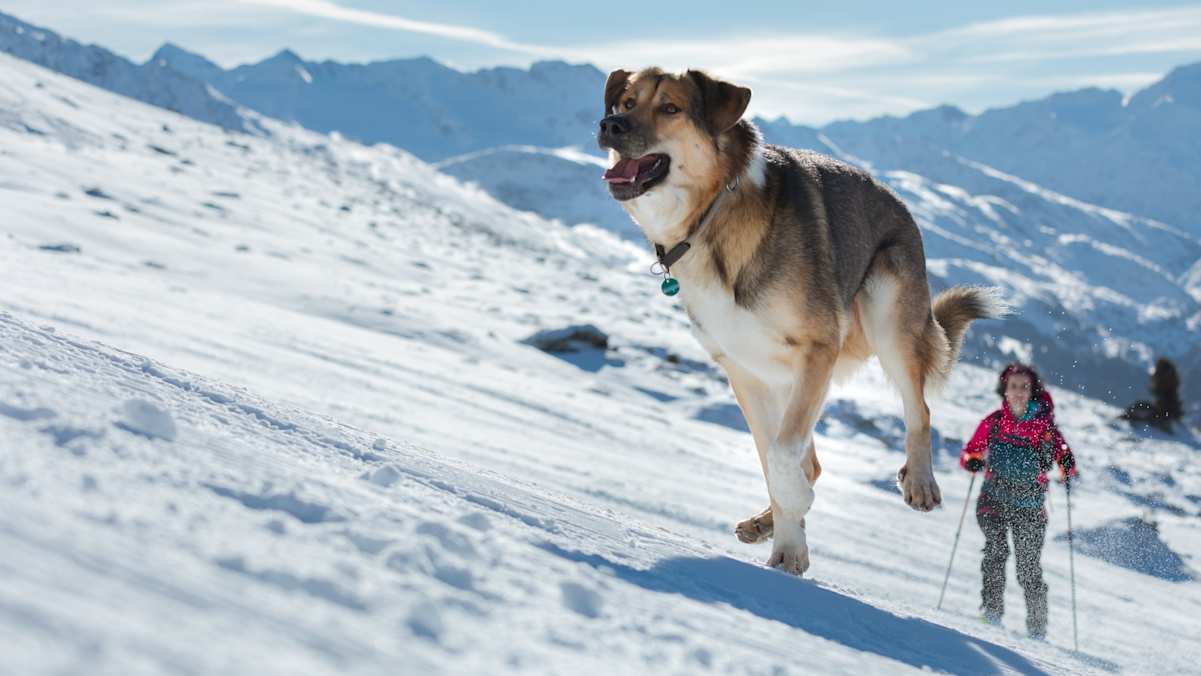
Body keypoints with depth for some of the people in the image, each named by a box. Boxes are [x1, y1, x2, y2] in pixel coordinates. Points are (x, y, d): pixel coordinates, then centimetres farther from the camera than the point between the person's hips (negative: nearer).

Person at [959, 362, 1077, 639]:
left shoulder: (1043, 424, -3)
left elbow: (1064, 457, -8)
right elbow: (969, 452, 6)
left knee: (1029, 568, -2)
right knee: (996, 550, -23)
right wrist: (972, 461, -17)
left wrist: (1067, 467, -31)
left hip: (1029, 505, -1)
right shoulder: (994, 421, 2)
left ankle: (1037, 625, 13)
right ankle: (992, 607, -14)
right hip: (993, 499, 1)